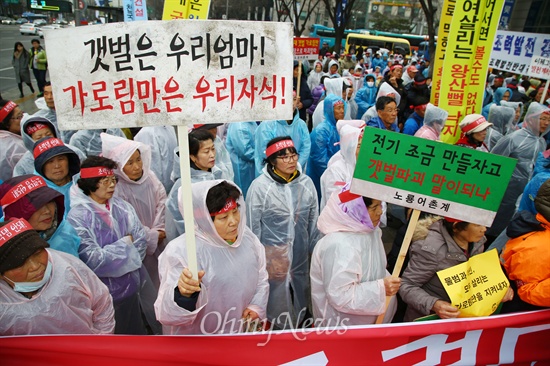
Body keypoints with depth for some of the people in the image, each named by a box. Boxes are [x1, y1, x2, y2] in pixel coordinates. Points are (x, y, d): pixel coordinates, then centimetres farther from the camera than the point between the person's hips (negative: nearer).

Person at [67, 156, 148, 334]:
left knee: (136, 332, 23)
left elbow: (141, 240, -5)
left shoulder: (121, 206, -3)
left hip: (130, 288, 5)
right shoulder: (78, 217, -18)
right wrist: (125, 243, -13)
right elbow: (94, 261, -23)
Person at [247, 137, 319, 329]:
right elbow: (253, 226, -6)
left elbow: (313, 221, 5)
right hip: (272, 256, -3)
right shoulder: (259, 186, -13)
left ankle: (298, 326, 45)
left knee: (299, 296, 20)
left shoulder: (306, 183, -3)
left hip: (300, 255, 4)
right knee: (277, 299, 10)